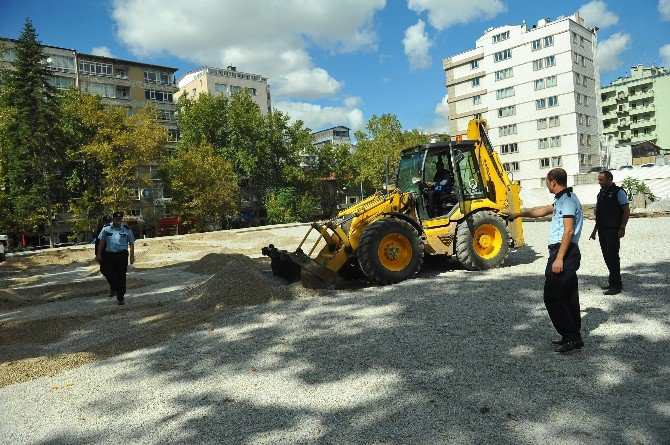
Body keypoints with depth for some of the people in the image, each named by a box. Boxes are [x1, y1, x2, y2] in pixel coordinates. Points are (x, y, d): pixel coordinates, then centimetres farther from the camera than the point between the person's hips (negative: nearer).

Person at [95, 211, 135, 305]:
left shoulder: (127, 229, 4)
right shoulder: (106, 229, 6)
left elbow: (131, 243, 8)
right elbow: (101, 242, 12)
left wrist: (132, 256, 4)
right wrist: (99, 254, 10)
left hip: (122, 255, -1)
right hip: (109, 255, 1)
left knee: (121, 276, 0)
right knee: (111, 275, 3)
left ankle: (121, 297, 10)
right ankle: (116, 290, 33)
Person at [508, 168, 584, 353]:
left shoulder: (567, 200, -14)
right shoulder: (563, 199, 18)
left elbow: (569, 231, -22)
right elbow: (543, 211, 33)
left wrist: (559, 258, -24)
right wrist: (519, 214, 42)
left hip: (563, 252, -11)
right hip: (568, 254, 11)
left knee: (552, 297, -6)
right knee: (569, 297, 13)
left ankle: (570, 336, -1)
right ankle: (574, 337, 19)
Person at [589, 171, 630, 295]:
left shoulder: (618, 192, -7)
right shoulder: (601, 193, 16)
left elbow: (627, 210, -10)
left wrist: (622, 228, -16)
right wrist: (595, 230, 20)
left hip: (613, 230, -7)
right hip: (602, 229, 8)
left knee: (612, 256, -7)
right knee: (607, 256, 11)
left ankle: (616, 285, -1)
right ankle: (613, 281, 22)